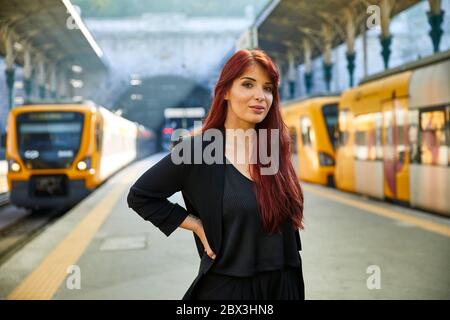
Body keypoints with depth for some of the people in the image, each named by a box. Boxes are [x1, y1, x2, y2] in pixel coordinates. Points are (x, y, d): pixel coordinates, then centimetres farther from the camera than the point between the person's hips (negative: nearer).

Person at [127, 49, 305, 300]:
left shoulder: (277, 147, 1)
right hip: (226, 288, -4)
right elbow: (140, 196, -3)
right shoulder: (199, 148, -10)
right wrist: (197, 226, -8)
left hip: (283, 285, 4)